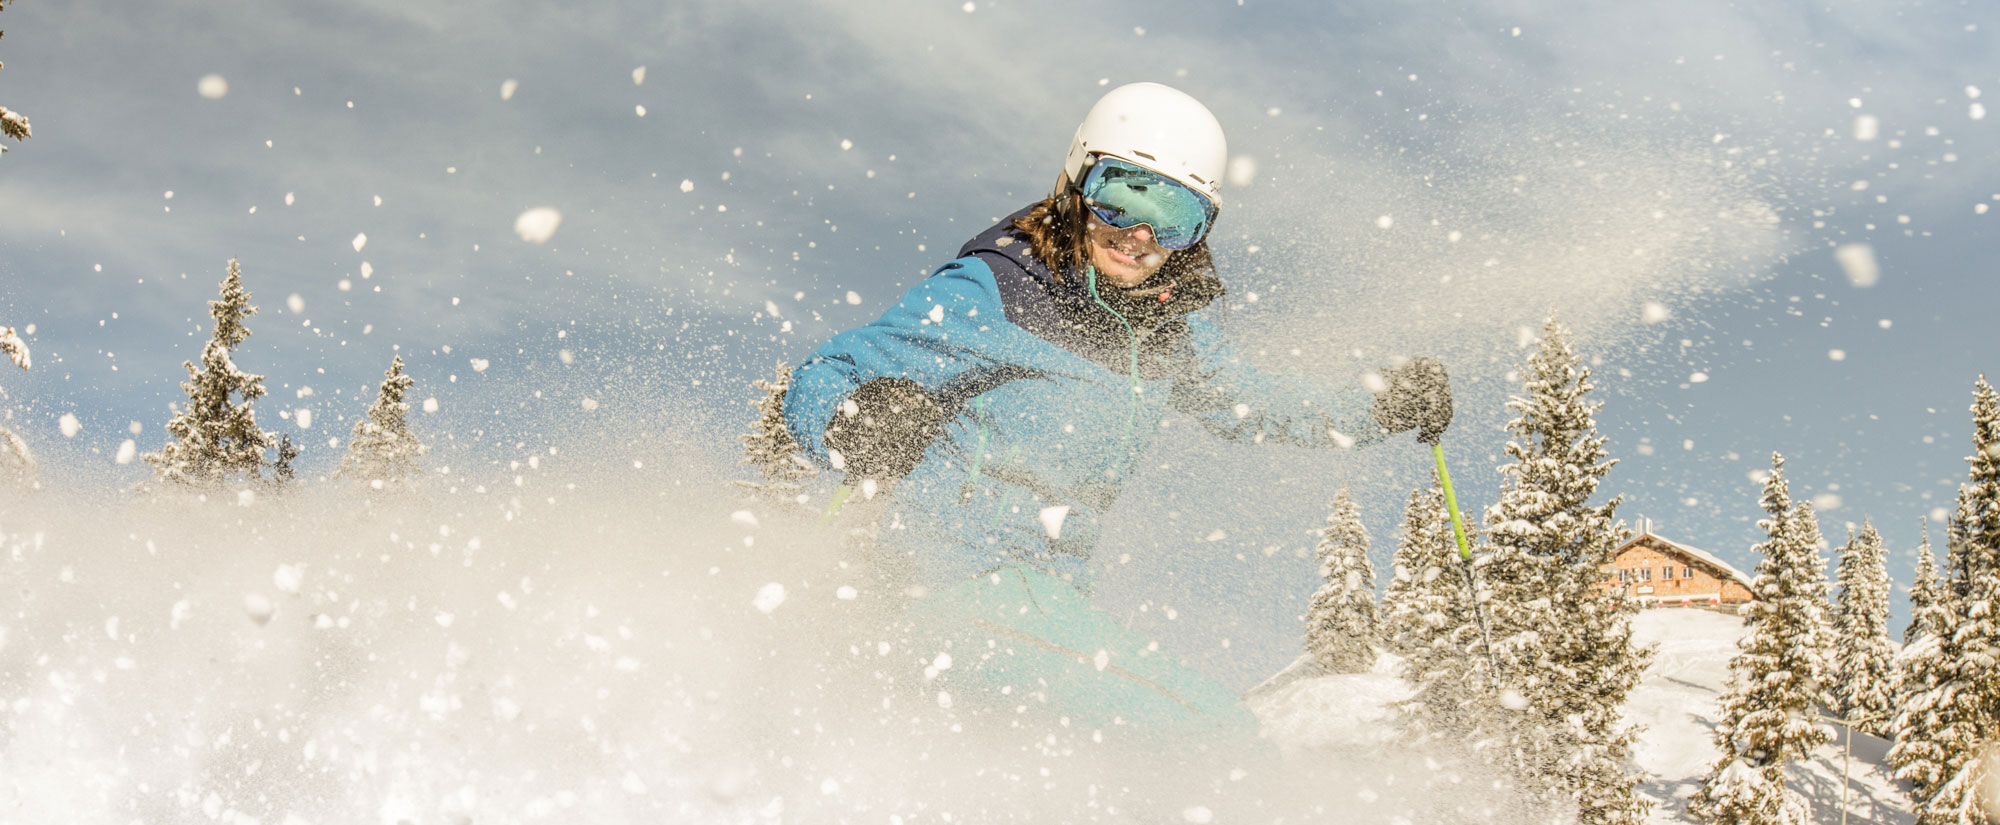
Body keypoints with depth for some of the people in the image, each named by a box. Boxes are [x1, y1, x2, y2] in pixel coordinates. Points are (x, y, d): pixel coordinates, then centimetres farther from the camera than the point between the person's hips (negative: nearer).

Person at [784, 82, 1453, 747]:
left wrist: (1384, 407, 15)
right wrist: (855, 425, -35)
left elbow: (1249, 403, 29)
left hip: (1048, 597, 8)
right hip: (961, 585, -8)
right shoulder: (990, 293, -11)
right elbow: (819, 380, -11)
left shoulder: (1165, 331, 9)